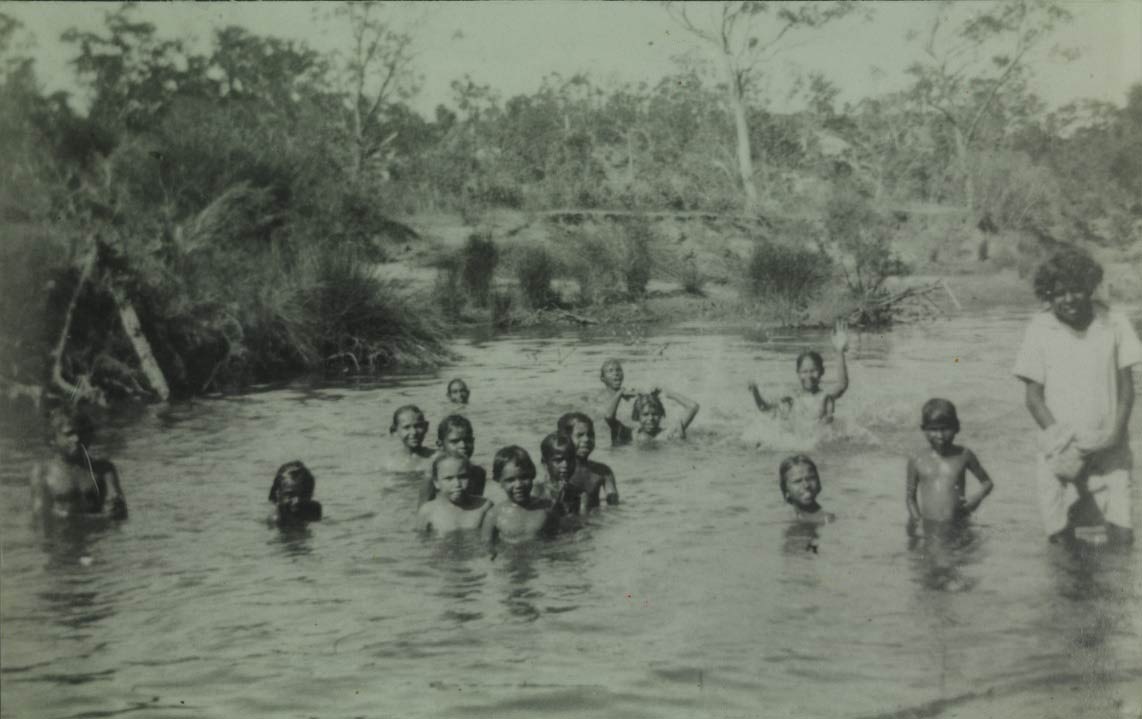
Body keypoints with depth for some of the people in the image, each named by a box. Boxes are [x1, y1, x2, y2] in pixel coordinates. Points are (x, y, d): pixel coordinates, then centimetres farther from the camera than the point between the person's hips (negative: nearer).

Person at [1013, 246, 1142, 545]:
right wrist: (1059, 437, -11)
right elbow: (1033, 395, 0)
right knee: (1061, 538, 1)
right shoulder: (1040, 330, -2)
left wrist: (1115, 432, -9)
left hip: (1108, 453, 1)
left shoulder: (1114, 324, 0)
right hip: (1061, 455, -1)